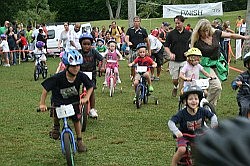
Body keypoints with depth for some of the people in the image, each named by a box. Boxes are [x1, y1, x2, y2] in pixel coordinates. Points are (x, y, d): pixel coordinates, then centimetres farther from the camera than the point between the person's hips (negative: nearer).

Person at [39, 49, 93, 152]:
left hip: (74, 100, 2)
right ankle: (56, 126, 9)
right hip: (59, 99, -1)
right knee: (55, 111, -25)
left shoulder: (81, 76, -24)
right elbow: (46, 89, -22)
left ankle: (79, 141, 22)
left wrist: (86, 98, -24)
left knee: (76, 119, 2)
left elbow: (90, 87, -9)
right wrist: (42, 103, -25)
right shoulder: (58, 78, -32)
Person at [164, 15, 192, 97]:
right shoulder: (171, 33, 2)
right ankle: (175, 87, 41)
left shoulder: (188, 33, 3)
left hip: (185, 60, -1)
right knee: (175, 80, 9)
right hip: (174, 60, 1)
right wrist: (170, 53, -13)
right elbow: (166, 46, 5)